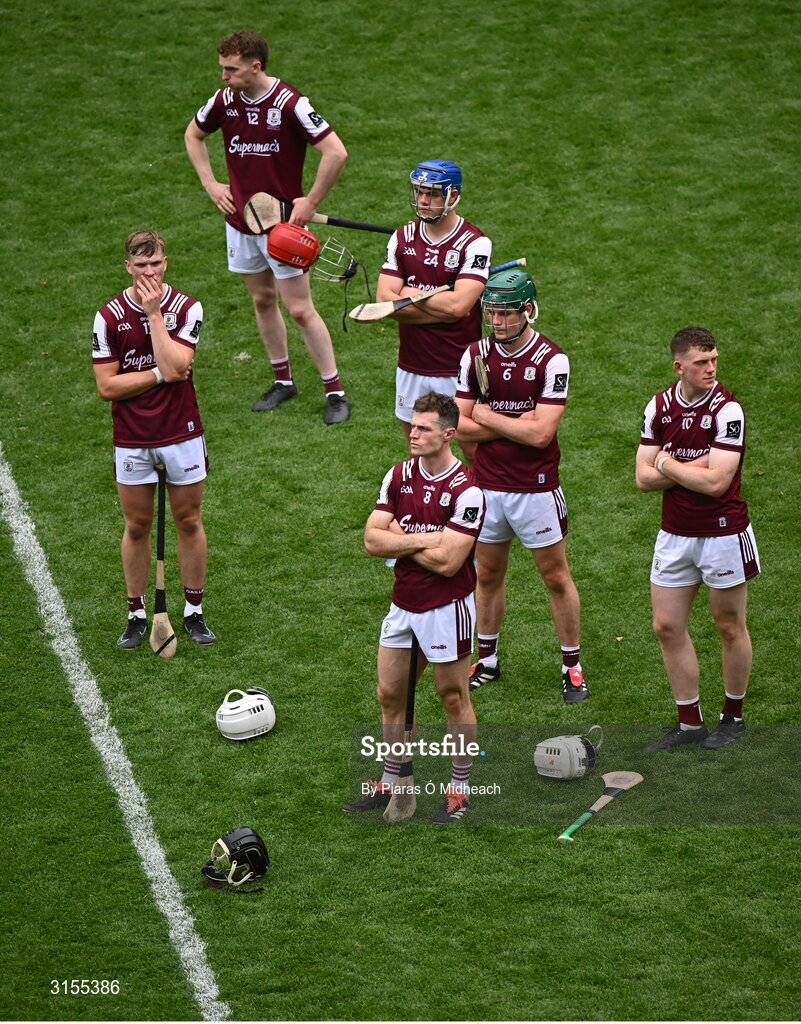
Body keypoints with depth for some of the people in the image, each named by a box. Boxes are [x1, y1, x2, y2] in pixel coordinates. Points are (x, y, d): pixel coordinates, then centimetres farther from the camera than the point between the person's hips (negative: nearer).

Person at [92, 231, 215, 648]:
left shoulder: (186, 308, -6)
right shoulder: (109, 316, -6)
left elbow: (174, 366, -20)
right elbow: (107, 386, -9)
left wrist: (154, 313, -19)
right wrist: (160, 374, -13)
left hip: (181, 434, 0)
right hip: (132, 438, 0)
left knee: (189, 522, 9)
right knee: (137, 527, 10)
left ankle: (193, 612, 20)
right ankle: (137, 615, 20)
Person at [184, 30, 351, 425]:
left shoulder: (290, 104, -20)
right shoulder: (224, 100, -2)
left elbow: (336, 152, -21)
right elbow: (193, 134, 18)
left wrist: (311, 202, -17)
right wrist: (210, 183, 9)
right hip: (240, 221, 6)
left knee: (300, 309, -5)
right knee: (262, 301, 16)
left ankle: (335, 393, 4)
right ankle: (283, 381, 31)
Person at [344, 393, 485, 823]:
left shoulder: (466, 491, -18)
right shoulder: (400, 475, 2)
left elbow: (446, 561, -23)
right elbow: (372, 538, -3)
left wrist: (400, 540, -10)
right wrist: (424, 540, -16)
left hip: (446, 606, -6)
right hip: (402, 604, 6)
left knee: (453, 698, 7)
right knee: (391, 695, 13)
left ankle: (460, 788, 21)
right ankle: (390, 784, 28)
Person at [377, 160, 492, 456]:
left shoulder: (474, 243, -11)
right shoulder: (402, 238, 4)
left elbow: (458, 304, -23)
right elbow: (384, 300, -6)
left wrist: (411, 294, -8)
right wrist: (443, 310, -14)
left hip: (458, 372, -5)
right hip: (411, 368, 5)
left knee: (475, 452, 2)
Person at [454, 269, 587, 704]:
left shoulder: (551, 359, -14)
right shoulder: (476, 355, 0)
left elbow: (541, 434, -21)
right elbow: (460, 427, -3)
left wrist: (487, 416, -10)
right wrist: (515, 424, -14)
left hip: (536, 488, -4)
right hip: (487, 485, 4)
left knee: (556, 578, 6)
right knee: (488, 575, 15)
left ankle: (572, 666, 17)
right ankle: (487, 660, 30)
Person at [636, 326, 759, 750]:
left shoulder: (727, 410, -15)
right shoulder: (659, 407, 1)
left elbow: (715, 482, -22)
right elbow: (643, 478, -1)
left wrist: (668, 464, -9)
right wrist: (694, 467, -15)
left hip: (723, 533, -5)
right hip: (674, 535, 5)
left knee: (730, 627, 9)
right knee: (667, 627, 6)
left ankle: (733, 716, 26)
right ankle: (689, 723, 16)